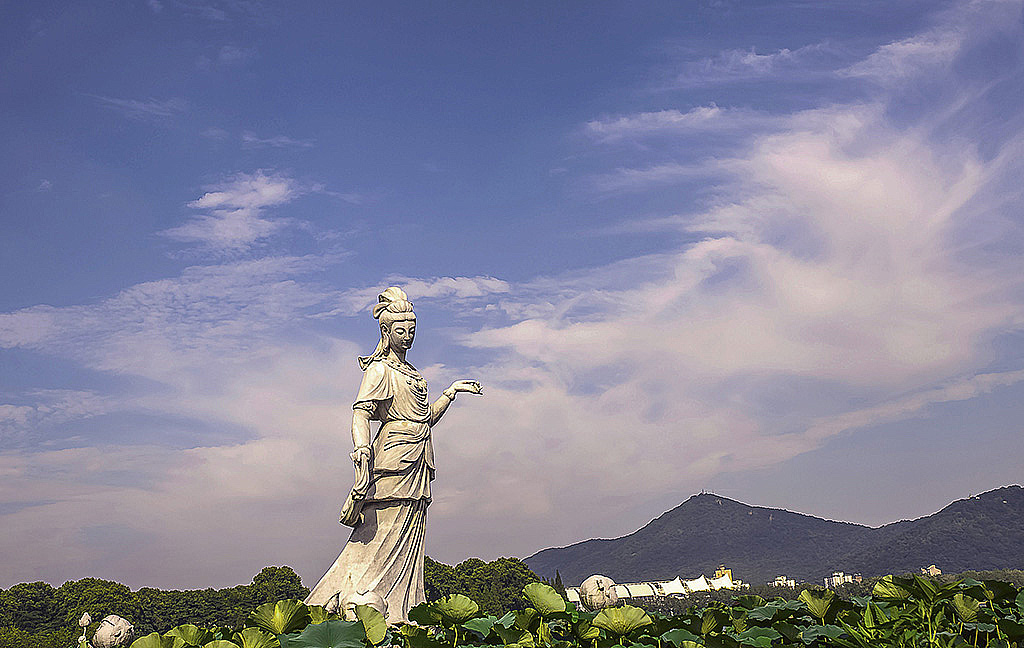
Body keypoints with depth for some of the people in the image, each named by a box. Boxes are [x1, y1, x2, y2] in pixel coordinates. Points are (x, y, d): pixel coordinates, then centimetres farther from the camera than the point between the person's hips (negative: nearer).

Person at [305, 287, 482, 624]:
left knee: (407, 544, 5)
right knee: (380, 537, -11)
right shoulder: (379, 369, -4)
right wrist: (362, 449, -34)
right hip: (395, 458, -9)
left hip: (417, 463, 9)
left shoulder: (409, 371, 22)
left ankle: (398, 616, 7)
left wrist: (452, 391, 23)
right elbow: (360, 413, -17)